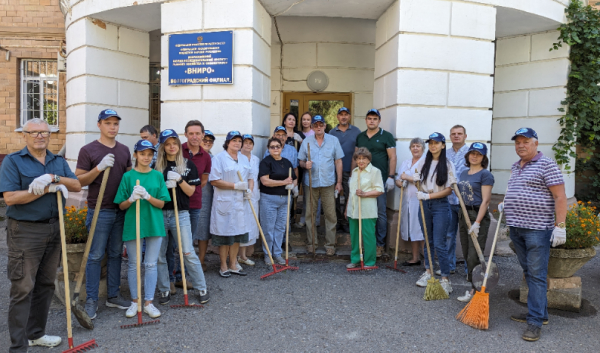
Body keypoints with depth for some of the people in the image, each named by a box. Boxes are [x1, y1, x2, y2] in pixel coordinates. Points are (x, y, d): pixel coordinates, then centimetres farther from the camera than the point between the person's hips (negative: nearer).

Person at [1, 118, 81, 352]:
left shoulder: (58, 162, 11)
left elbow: (77, 186, 1)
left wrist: (54, 178, -15)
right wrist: (46, 190, -18)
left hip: (53, 228, 6)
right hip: (24, 230, -5)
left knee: (45, 285, 13)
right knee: (22, 289, -2)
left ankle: (36, 333, 28)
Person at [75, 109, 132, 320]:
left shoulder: (124, 150, 11)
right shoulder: (88, 150, -4)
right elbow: (78, 181, -6)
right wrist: (99, 168, -20)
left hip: (121, 210, 5)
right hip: (99, 211, -5)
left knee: (115, 255, 11)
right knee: (95, 256, 0)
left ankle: (113, 296, 22)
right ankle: (91, 300, 11)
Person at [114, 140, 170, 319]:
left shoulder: (158, 176, 2)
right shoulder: (128, 176, -1)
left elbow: (161, 203, -1)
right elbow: (121, 206, 1)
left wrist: (147, 196, -19)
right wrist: (132, 198, -20)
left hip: (154, 224, 1)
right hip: (132, 224, -1)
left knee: (151, 264, 7)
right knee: (134, 264, 9)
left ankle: (148, 302, 18)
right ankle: (135, 301, 24)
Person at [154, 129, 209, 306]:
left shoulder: (188, 165, 4)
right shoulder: (156, 166, 6)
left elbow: (190, 191, 1)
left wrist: (179, 179, -14)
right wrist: (164, 186, -12)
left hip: (180, 214, -2)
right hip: (159, 213, 2)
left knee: (188, 253, -3)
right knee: (159, 255, 6)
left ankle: (201, 288, 10)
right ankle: (165, 290, 20)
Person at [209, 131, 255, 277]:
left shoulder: (244, 159, 14)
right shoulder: (219, 158, -6)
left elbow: (250, 177, 19)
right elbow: (214, 180, -13)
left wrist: (250, 190, -1)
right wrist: (236, 186, -16)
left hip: (240, 202, 6)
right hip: (224, 202, -6)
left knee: (238, 233, 9)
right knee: (224, 234, 1)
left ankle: (233, 264, 22)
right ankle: (224, 266, 14)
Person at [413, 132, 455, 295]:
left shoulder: (448, 165, -4)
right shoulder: (423, 161, 6)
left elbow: (448, 189, -8)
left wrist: (428, 196, -18)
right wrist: (413, 178, -13)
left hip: (440, 204, -4)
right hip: (424, 204, 4)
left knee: (439, 243, -7)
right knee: (428, 240, 13)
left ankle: (445, 278, 0)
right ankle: (428, 271, 27)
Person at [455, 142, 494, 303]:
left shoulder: (485, 175, -9)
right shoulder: (464, 173, 14)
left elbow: (485, 200, -15)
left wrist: (477, 222, -20)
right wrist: (462, 216, 11)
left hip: (478, 215, -8)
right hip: (463, 215, 8)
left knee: (474, 255, -6)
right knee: (466, 254, 11)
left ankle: (475, 290, 1)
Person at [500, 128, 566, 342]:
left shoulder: (546, 164, -8)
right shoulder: (515, 167, 15)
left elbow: (560, 197, -13)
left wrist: (560, 226, -19)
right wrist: (505, 204, 12)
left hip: (537, 229, -8)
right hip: (516, 228, 8)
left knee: (536, 275, -5)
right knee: (528, 273, 14)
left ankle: (535, 321, 0)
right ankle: (540, 313, 25)